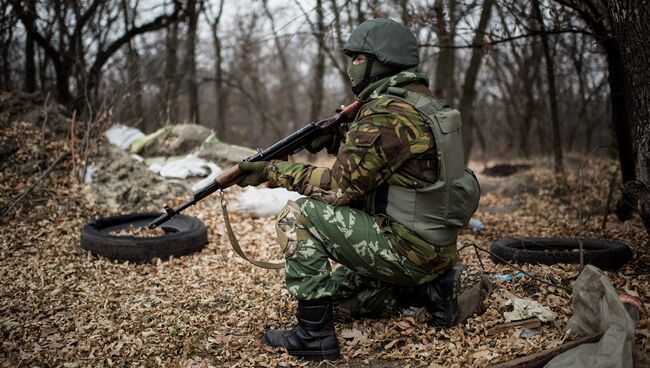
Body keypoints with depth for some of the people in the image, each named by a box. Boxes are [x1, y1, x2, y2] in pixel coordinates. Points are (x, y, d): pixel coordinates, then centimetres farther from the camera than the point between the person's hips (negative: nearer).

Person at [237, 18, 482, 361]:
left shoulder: (387, 112, -20)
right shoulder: (421, 102, 11)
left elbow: (339, 187, -19)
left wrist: (272, 170, -11)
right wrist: (339, 142, 5)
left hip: (407, 248, -10)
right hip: (434, 248, 10)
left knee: (309, 214, -10)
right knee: (340, 292, 22)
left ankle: (313, 335, -5)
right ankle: (429, 288, 12)